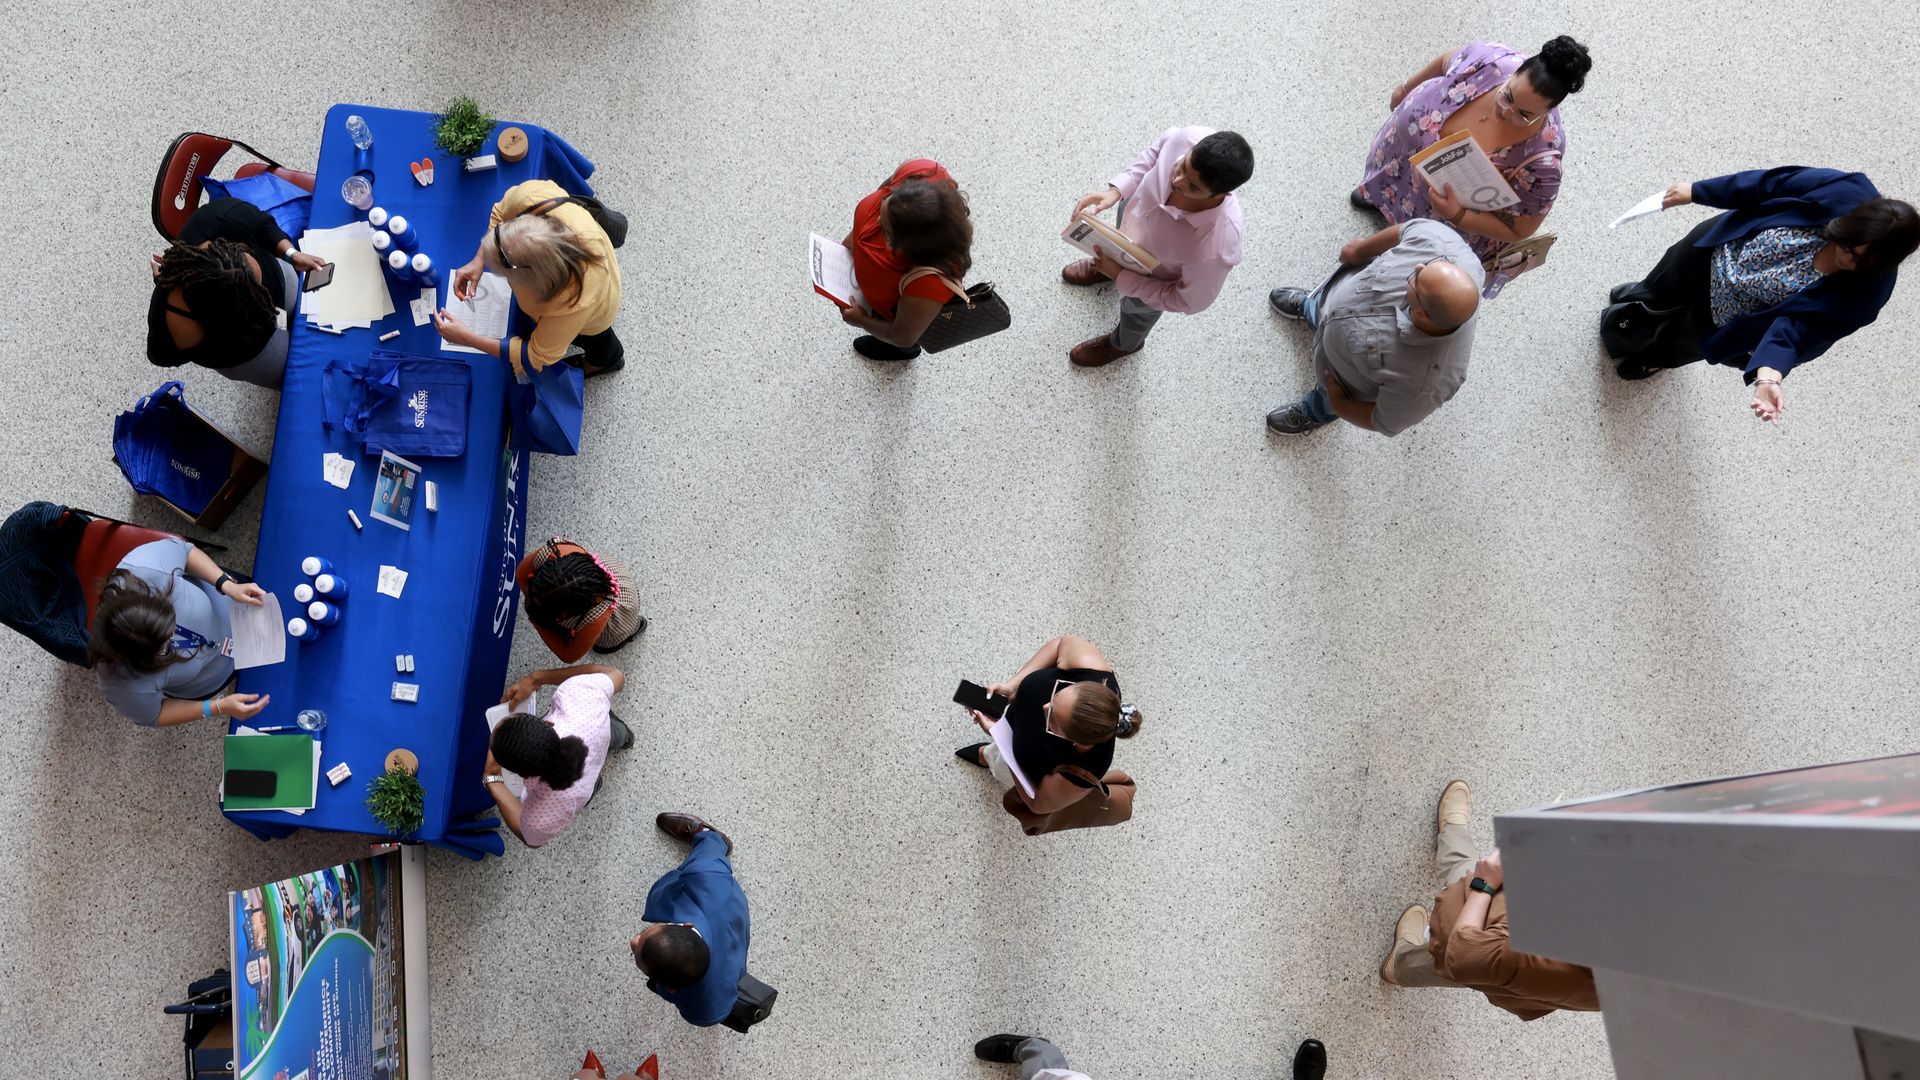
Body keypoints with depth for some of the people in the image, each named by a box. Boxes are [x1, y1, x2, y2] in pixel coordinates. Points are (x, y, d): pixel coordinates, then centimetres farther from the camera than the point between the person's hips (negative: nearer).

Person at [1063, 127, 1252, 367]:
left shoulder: (1217, 247, -49)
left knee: (1135, 307, 32)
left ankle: (1125, 343, 70)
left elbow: (1190, 301, -28)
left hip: (1152, 278, -3)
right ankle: (1105, 265, 78)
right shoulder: (1188, 138, -39)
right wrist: (1116, 190, -26)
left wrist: (1121, 278, -27)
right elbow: (1154, 154, -13)